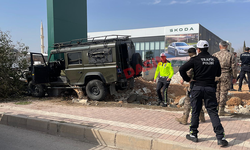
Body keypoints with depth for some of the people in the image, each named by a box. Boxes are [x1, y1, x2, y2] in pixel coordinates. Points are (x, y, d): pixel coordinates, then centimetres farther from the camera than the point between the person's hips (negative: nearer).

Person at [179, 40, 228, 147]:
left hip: (197, 88, -2)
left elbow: (182, 69, -12)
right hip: (210, 89, 2)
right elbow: (218, 74, 15)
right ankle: (220, 137, 2)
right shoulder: (215, 60, 4)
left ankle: (193, 134, 17)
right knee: (213, 112, 6)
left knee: (195, 111, 8)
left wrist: (187, 79, 0)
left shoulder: (195, 59, -6)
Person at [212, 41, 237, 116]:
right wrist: (234, 77, 8)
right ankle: (221, 110, 6)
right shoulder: (231, 55, 1)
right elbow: (233, 67, 0)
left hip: (216, 75, 2)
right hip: (226, 76, -2)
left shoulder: (215, 55, 3)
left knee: (216, 92, 11)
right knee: (223, 93, 2)